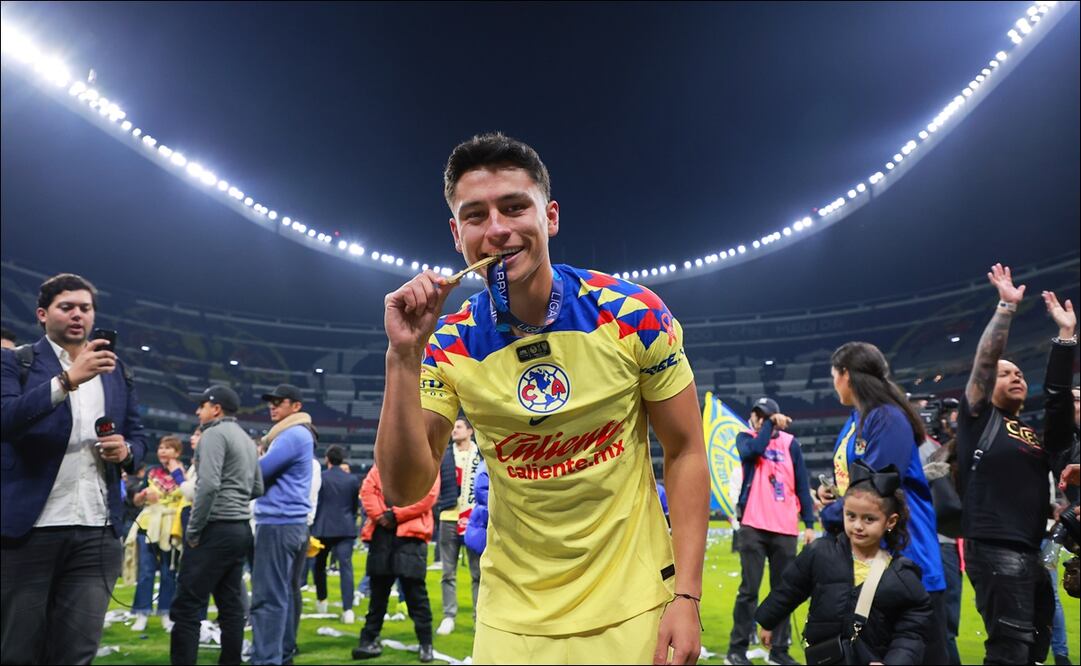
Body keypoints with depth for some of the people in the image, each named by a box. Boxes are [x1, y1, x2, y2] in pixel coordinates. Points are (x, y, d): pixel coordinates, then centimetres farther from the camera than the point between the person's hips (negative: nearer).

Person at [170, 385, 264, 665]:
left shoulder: (215, 433, -9)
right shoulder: (246, 438, 18)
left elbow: (208, 485, -20)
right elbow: (257, 489, 19)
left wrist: (192, 529, -14)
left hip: (216, 529, -9)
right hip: (241, 528, 9)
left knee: (186, 606, -6)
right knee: (231, 605, 10)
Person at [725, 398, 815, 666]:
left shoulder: (790, 443, 8)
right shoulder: (745, 438, 7)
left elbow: (802, 485, 8)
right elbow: (751, 452, -18)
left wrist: (809, 524, 3)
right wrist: (770, 425, -10)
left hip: (785, 528, 2)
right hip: (753, 527, -2)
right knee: (749, 589, -2)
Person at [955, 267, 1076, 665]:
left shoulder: (1036, 430, 18)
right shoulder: (980, 418, 4)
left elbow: (1059, 394, 5)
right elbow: (984, 362, -7)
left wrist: (1066, 334, 2)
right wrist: (1006, 308, -7)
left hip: (1030, 553, 8)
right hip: (994, 550, -7)